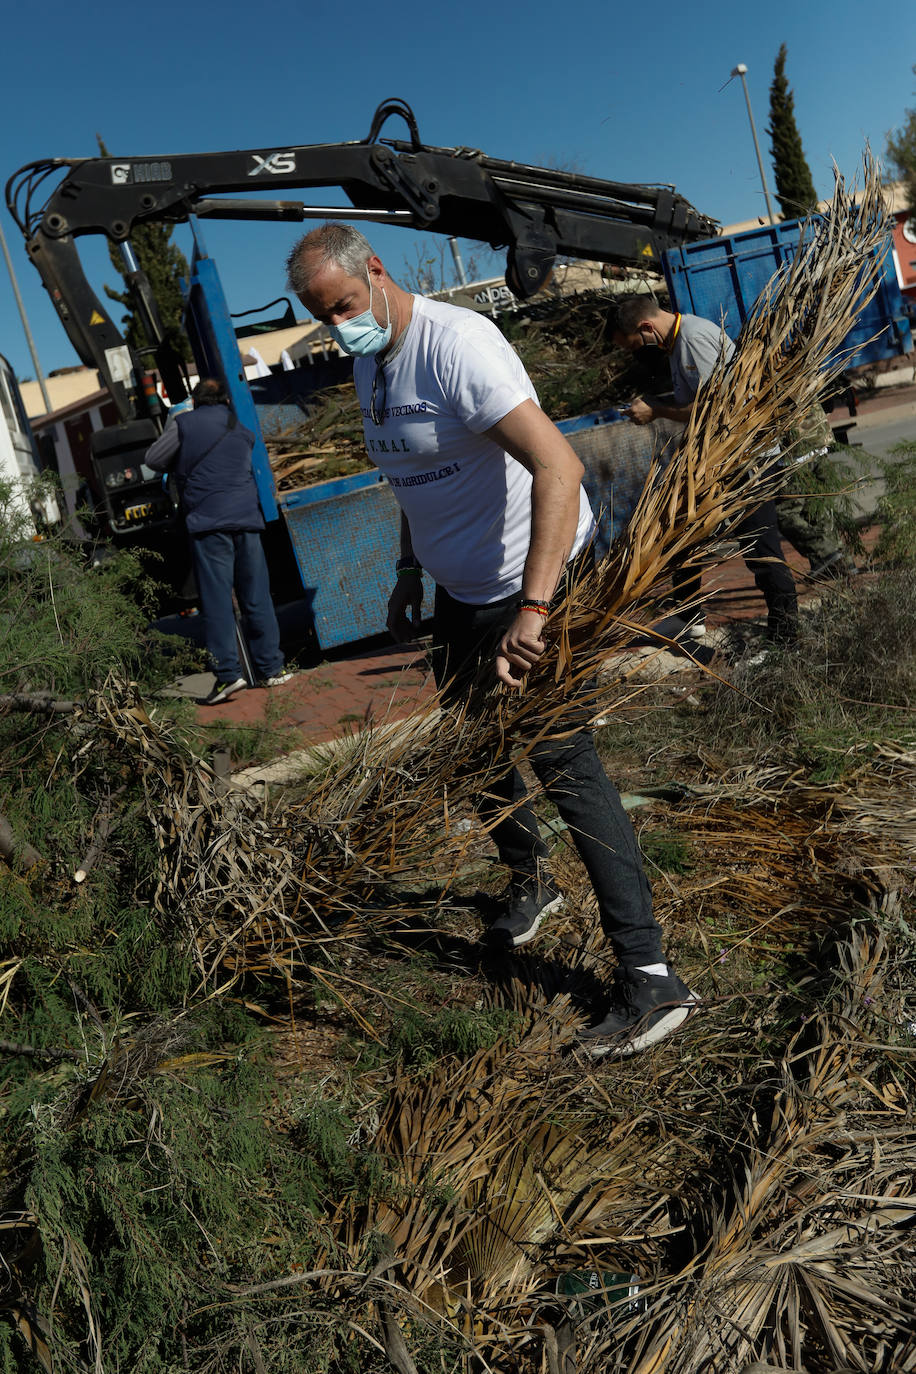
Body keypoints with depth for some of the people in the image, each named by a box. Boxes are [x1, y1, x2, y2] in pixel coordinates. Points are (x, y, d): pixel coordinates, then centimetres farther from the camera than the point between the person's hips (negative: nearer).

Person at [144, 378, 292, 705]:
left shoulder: (183, 423, 6)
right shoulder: (242, 430, 19)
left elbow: (153, 460, 9)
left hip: (208, 522, -4)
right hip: (247, 519, 4)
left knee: (216, 601, -4)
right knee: (257, 598, 8)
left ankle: (228, 673, -10)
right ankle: (271, 668, 11)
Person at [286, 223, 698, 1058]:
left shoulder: (455, 344, -23)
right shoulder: (369, 362, 7)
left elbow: (558, 467, -33)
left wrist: (532, 609, -40)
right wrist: (410, 573, 17)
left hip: (536, 578, -9)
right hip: (462, 588, 9)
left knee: (565, 766, -12)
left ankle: (650, 980, -5)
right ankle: (530, 881, 42)